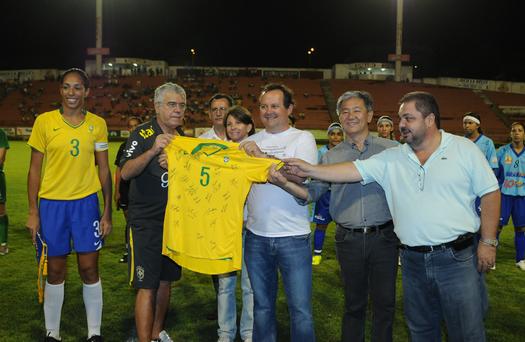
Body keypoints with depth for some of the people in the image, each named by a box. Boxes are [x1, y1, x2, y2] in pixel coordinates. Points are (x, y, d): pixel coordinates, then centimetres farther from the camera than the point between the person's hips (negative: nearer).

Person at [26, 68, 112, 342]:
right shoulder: (44, 121, -2)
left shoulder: (97, 124, 2)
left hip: (86, 203, 1)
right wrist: (33, 212, -4)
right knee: (55, 271, 8)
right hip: (51, 203, 0)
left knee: (89, 269, 3)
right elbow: (35, 169, 1)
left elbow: (104, 169, 6)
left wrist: (107, 212, 3)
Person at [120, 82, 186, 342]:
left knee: (166, 281, 16)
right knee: (147, 286, -6)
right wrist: (153, 150, -35)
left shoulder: (184, 138, 9)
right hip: (146, 221, -6)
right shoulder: (143, 133, -10)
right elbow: (125, 173, -23)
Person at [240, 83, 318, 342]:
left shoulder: (303, 139, -1)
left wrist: (263, 156, -21)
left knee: (300, 309, 2)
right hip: (256, 235, 4)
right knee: (262, 306, 16)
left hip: (293, 236, -3)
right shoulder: (251, 142, 10)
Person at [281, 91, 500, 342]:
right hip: (413, 261, 3)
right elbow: (354, 171, -3)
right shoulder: (391, 159, 4)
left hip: (457, 257, -3)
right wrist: (310, 170, -13)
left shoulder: (464, 149, -2)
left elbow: (490, 193, -1)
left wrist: (488, 242, -5)